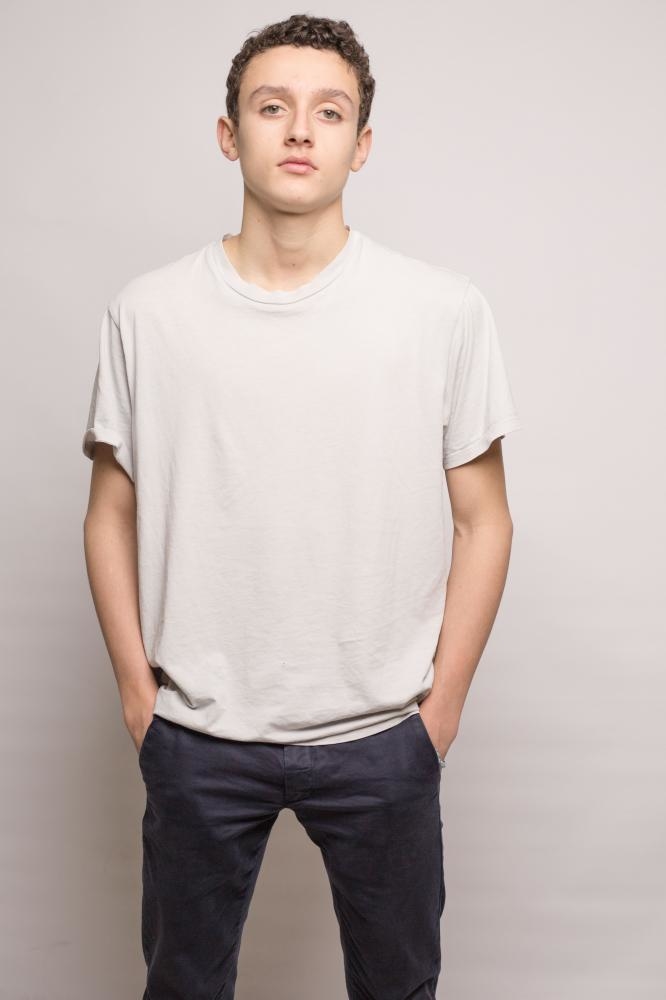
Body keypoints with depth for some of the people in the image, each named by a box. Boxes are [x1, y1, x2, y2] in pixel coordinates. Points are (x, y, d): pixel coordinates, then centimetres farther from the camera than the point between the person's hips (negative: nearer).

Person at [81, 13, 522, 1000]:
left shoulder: (446, 309, -6)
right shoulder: (147, 313, -3)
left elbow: (483, 520, -1)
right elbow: (113, 515, 4)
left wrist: (443, 700, -1)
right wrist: (136, 687, 1)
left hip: (381, 736, 0)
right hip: (196, 735, 1)